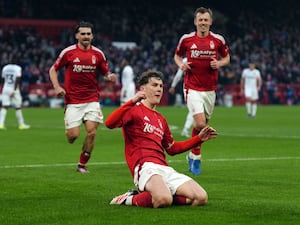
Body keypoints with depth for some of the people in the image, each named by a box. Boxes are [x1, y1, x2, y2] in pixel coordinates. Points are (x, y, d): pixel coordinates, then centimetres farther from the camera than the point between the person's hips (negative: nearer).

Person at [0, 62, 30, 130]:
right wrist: (14, 90, -19)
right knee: (18, 107, 8)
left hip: (6, 89, 4)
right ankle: (21, 124, 16)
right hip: (14, 90, -4)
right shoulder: (17, 68, -8)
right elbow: (17, 80, -17)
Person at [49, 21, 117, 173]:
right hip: (73, 100, -2)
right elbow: (53, 70, 6)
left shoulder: (98, 54, 4)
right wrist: (57, 87, -8)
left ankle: (82, 164, 7)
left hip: (92, 99, 2)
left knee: (91, 132, -9)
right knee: (73, 135, -9)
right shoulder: (68, 52, -2)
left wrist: (110, 76, -10)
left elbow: (105, 72, 14)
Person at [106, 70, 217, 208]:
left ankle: (152, 197, -1)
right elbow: (109, 123, -15)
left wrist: (199, 138, 31)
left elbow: (171, 148, 37)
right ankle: (130, 199, -7)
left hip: (165, 168, 8)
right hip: (145, 166, -8)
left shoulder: (161, 119, 28)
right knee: (164, 199, -37)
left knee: (201, 198, -12)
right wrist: (132, 102, -21)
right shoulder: (134, 110, 4)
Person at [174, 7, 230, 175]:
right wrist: (181, 64, -7)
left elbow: (226, 57, 12)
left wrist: (219, 63, -9)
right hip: (192, 88, -3)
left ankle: (192, 155, 30)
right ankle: (197, 157, 2)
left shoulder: (218, 40, 0)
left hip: (210, 89, 3)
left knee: (203, 125, 9)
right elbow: (177, 55, 14)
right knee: (200, 123, -17)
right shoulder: (186, 39, -2)